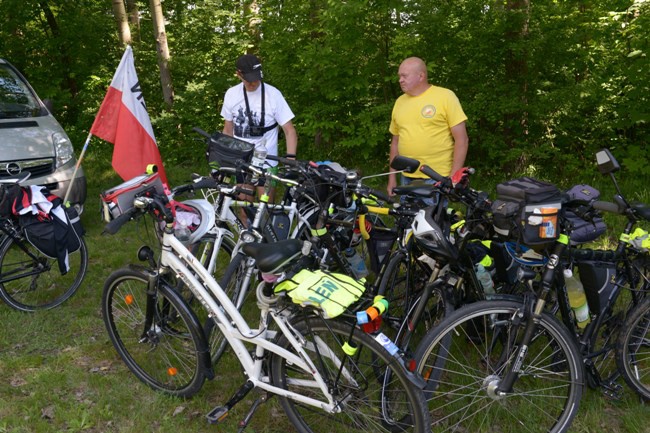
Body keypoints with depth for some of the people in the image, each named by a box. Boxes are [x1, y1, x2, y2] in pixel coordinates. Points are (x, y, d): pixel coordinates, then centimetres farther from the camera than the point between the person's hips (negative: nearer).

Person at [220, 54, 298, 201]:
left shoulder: (273, 94, -12)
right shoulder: (231, 94, 0)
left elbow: (289, 130, -12)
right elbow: (228, 130, 10)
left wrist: (290, 159, -26)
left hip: (266, 162, -3)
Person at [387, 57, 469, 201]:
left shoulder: (445, 96, -6)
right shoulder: (400, 102, 11)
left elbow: (462, 140, -8)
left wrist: (454, 176, -13)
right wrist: (392, 177, 14)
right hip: (407, 179, 6)